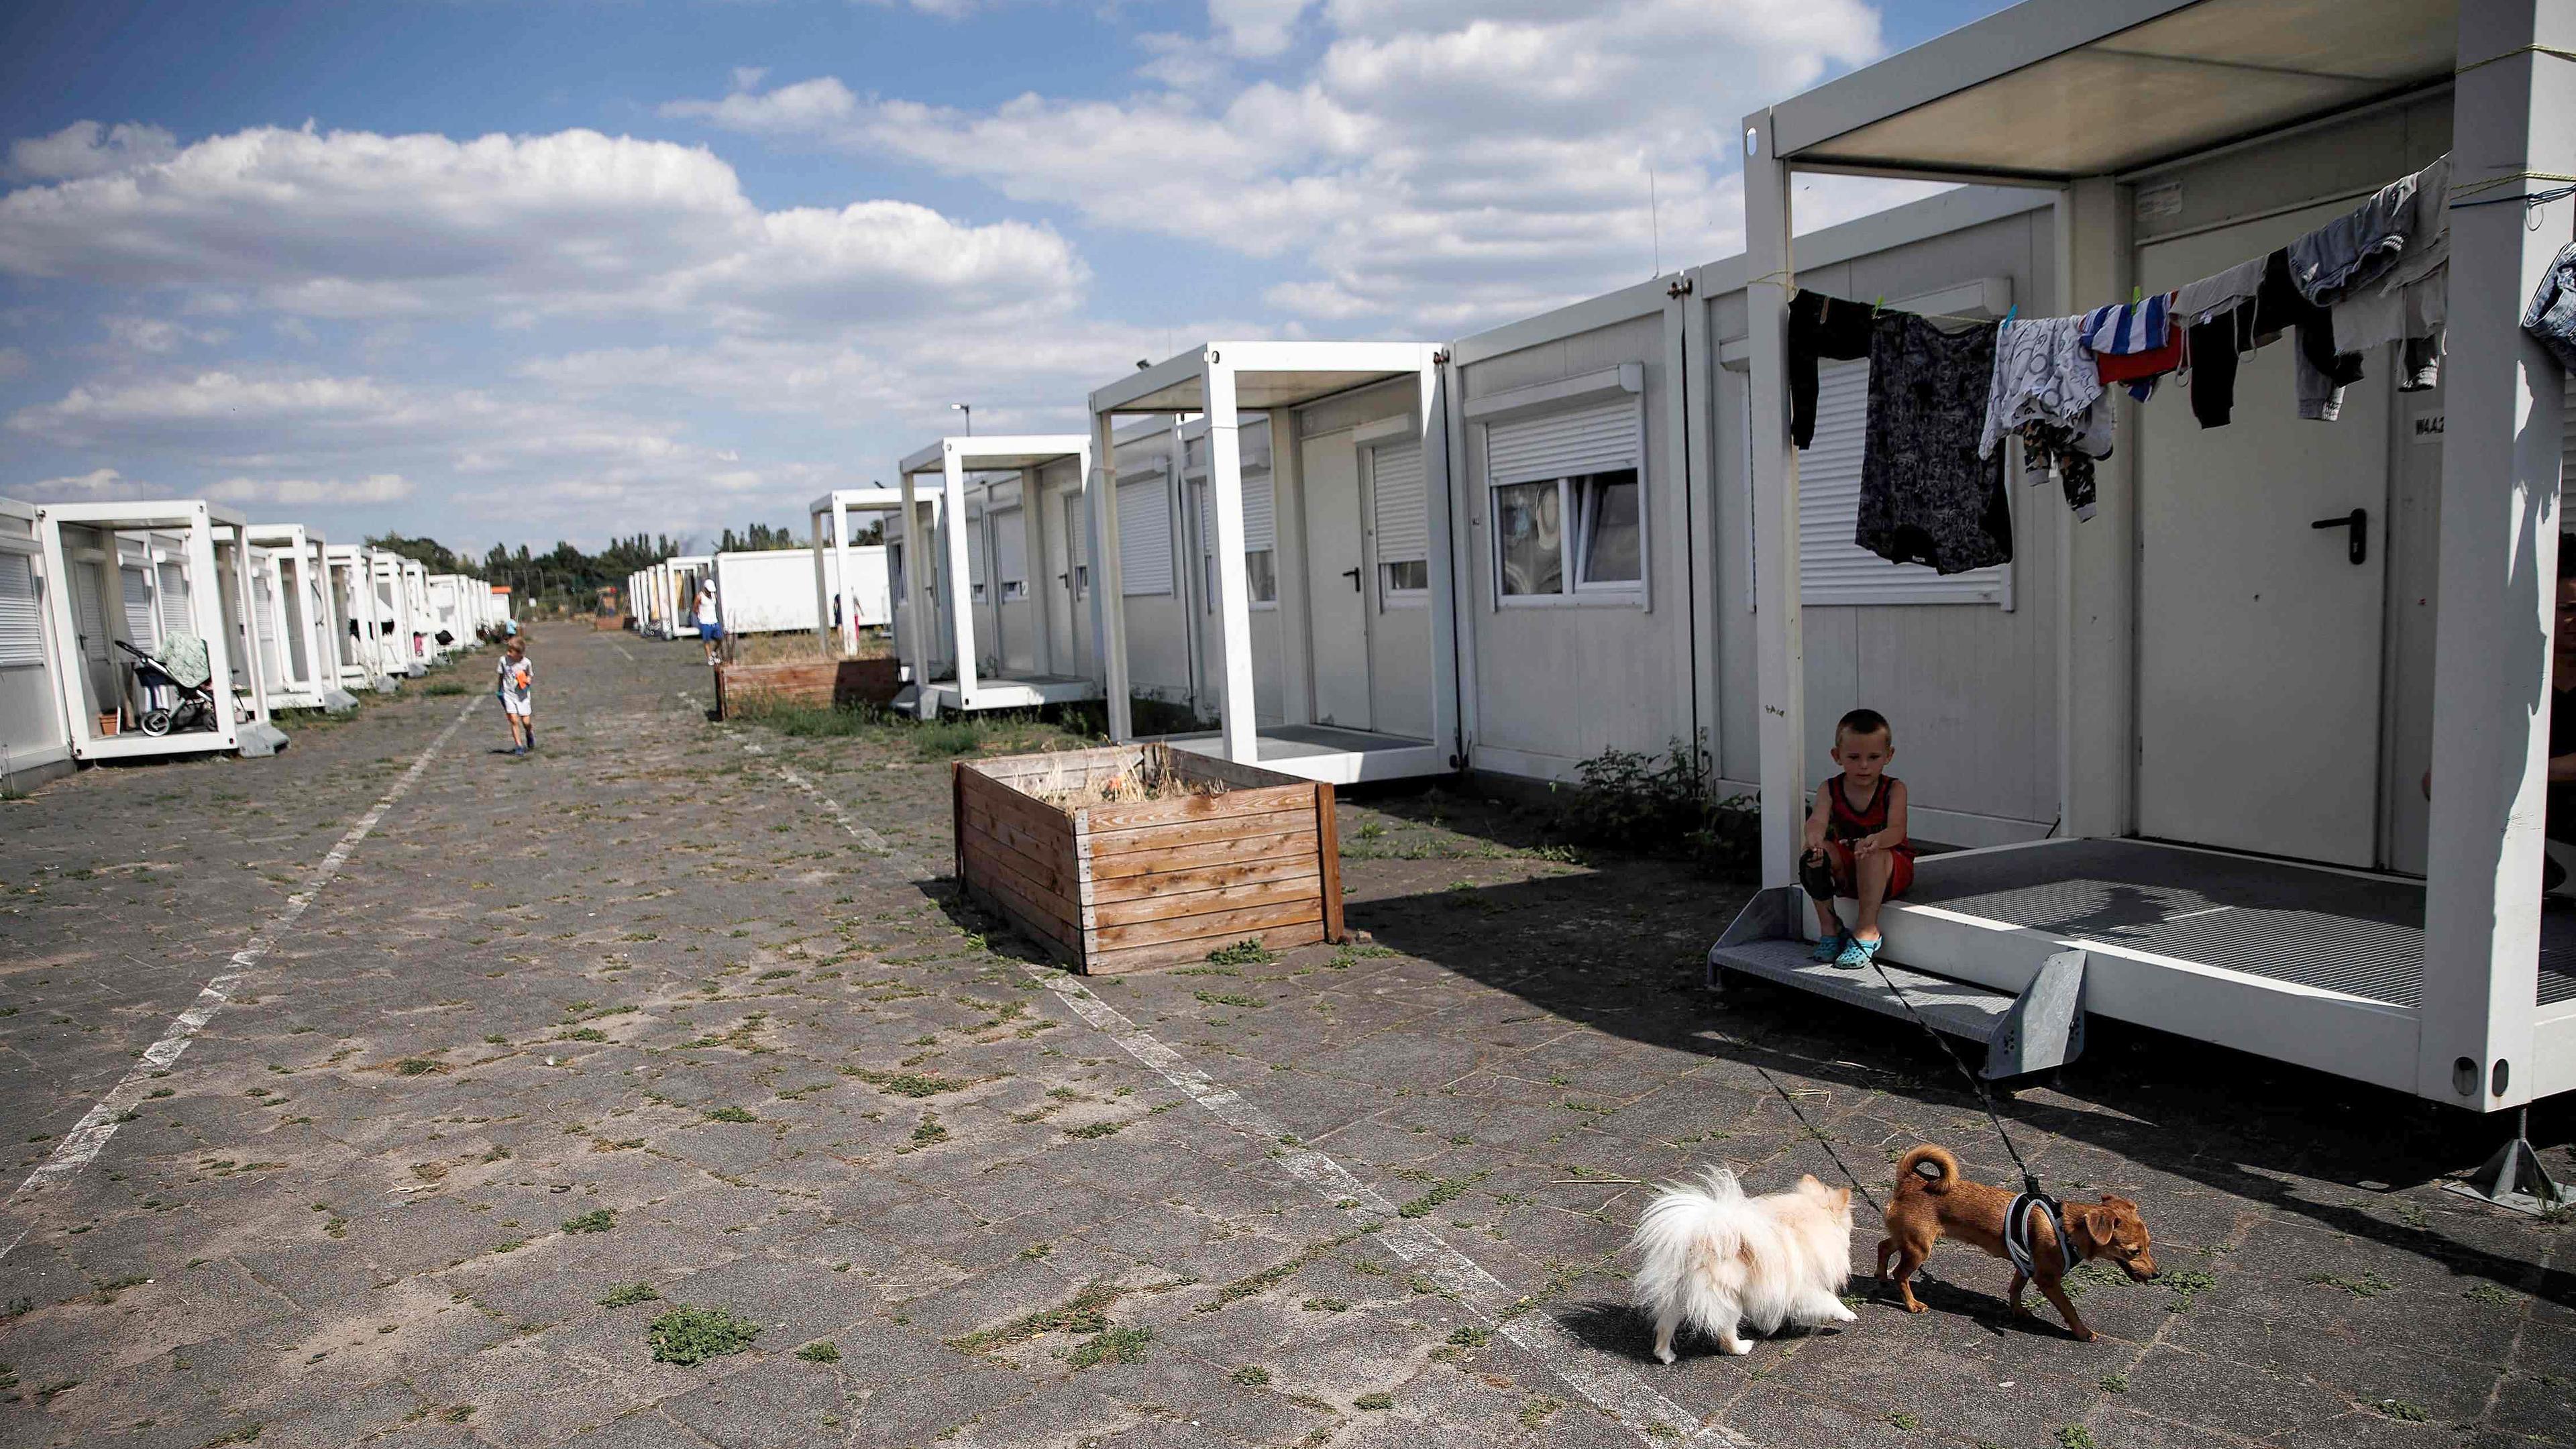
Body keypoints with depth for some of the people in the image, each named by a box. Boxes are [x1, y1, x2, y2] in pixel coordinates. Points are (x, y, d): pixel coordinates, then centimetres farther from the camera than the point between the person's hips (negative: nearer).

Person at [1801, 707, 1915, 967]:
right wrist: (1815, 839, -48)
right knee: (1813, 855, -27)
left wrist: (1877, 840, -50)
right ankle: (1829, 926, -13)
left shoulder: (1894, 789, -9)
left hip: (1892, 868, -3)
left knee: (1871, 854, -36)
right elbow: (1817, 821, -22)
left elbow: (1897, 830, -25)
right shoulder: (1829, 790, -3)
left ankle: (1868, 931, -26)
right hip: (1846, 870, 3)